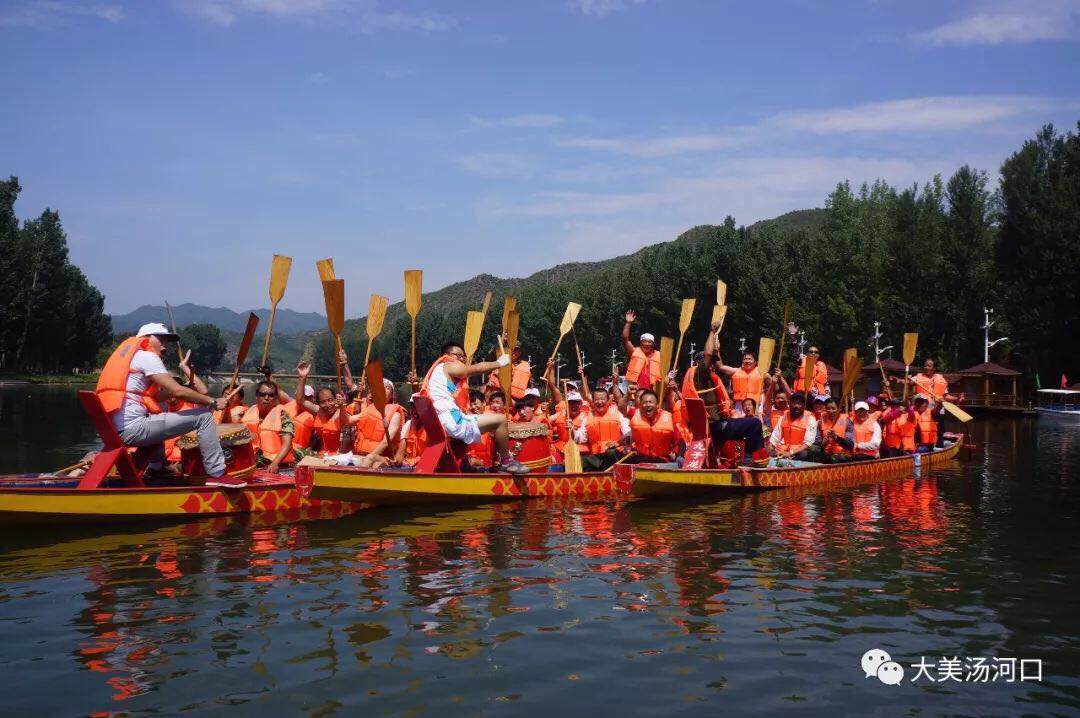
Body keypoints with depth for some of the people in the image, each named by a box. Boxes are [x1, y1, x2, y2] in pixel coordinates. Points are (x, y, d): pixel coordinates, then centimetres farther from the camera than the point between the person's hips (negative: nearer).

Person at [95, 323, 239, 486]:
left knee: (158, 418, 43)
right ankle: (216, 474, -10)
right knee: (203, 415, -10)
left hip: (114, 431, 10)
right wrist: (213, 402, -7)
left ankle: (156, 467, 44)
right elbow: (177, 391, -15)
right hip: (133, 429, -10)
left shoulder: (124, 353, 23)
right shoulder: (147, 356, -5)